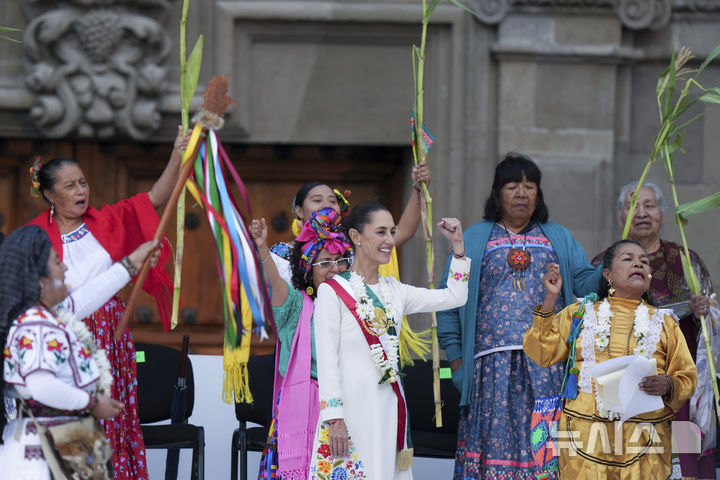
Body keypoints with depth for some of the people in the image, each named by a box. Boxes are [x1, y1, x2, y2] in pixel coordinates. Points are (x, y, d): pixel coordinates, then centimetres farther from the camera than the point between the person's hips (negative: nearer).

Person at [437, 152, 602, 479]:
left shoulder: (558, 238, 19)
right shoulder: (474, 239, 14)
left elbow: (586, 282, 8)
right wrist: (455, 356, 1)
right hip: (493, 363, -1)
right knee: (494, 440, -8)